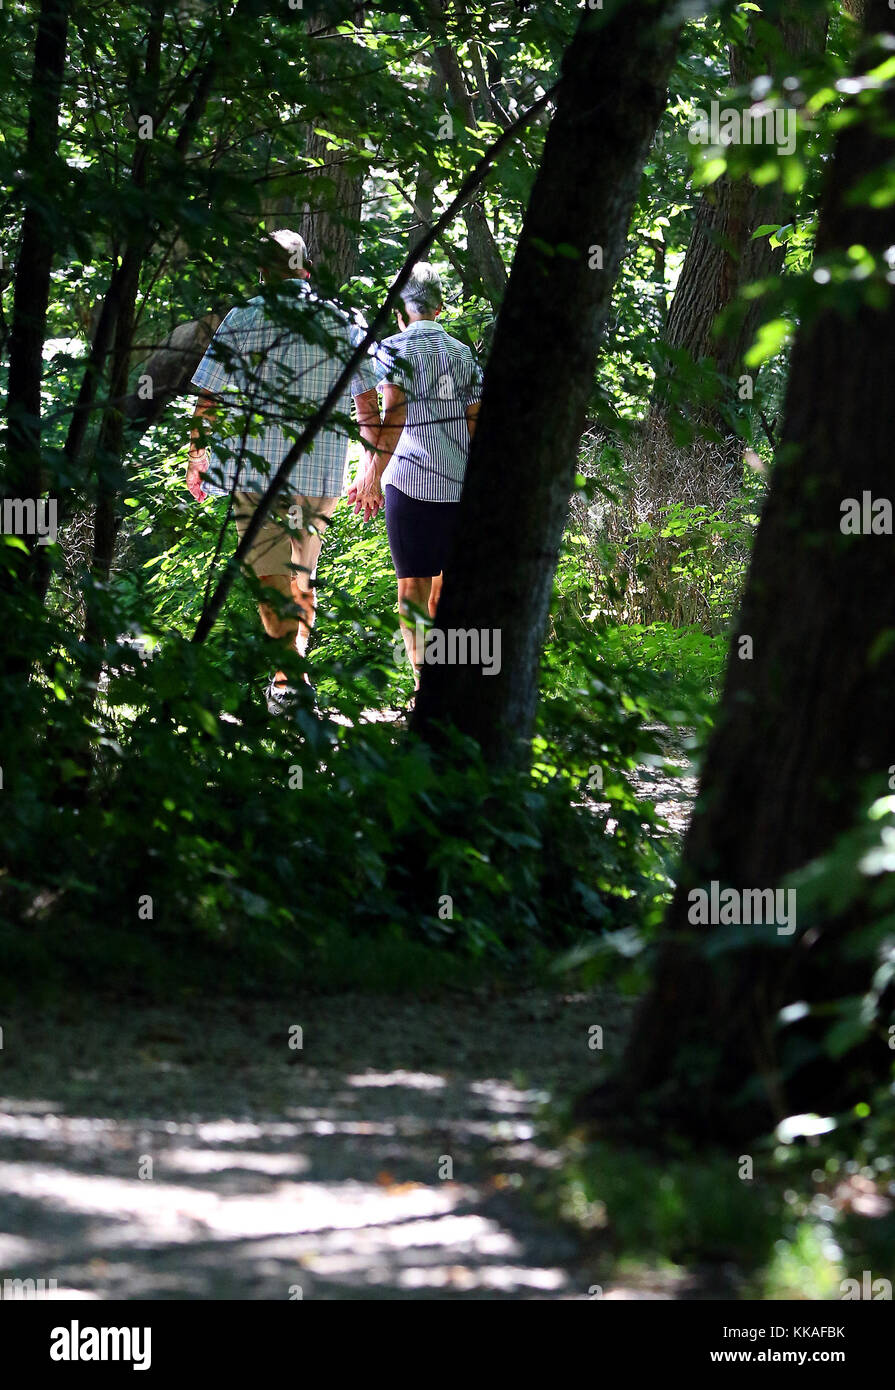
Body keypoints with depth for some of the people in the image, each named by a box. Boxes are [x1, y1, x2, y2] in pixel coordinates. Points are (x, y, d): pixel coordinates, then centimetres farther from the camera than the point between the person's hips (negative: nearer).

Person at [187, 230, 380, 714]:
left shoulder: (243, 320, -1)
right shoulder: (343, 323, 6)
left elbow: (208, 398, 0)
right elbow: (368, 403, 10)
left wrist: (195, 459, 13)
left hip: (257, 466, -3)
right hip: (323, 470, 3)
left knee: (271, 574, -1)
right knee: (303, 573, 19)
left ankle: (286, 676, -13)